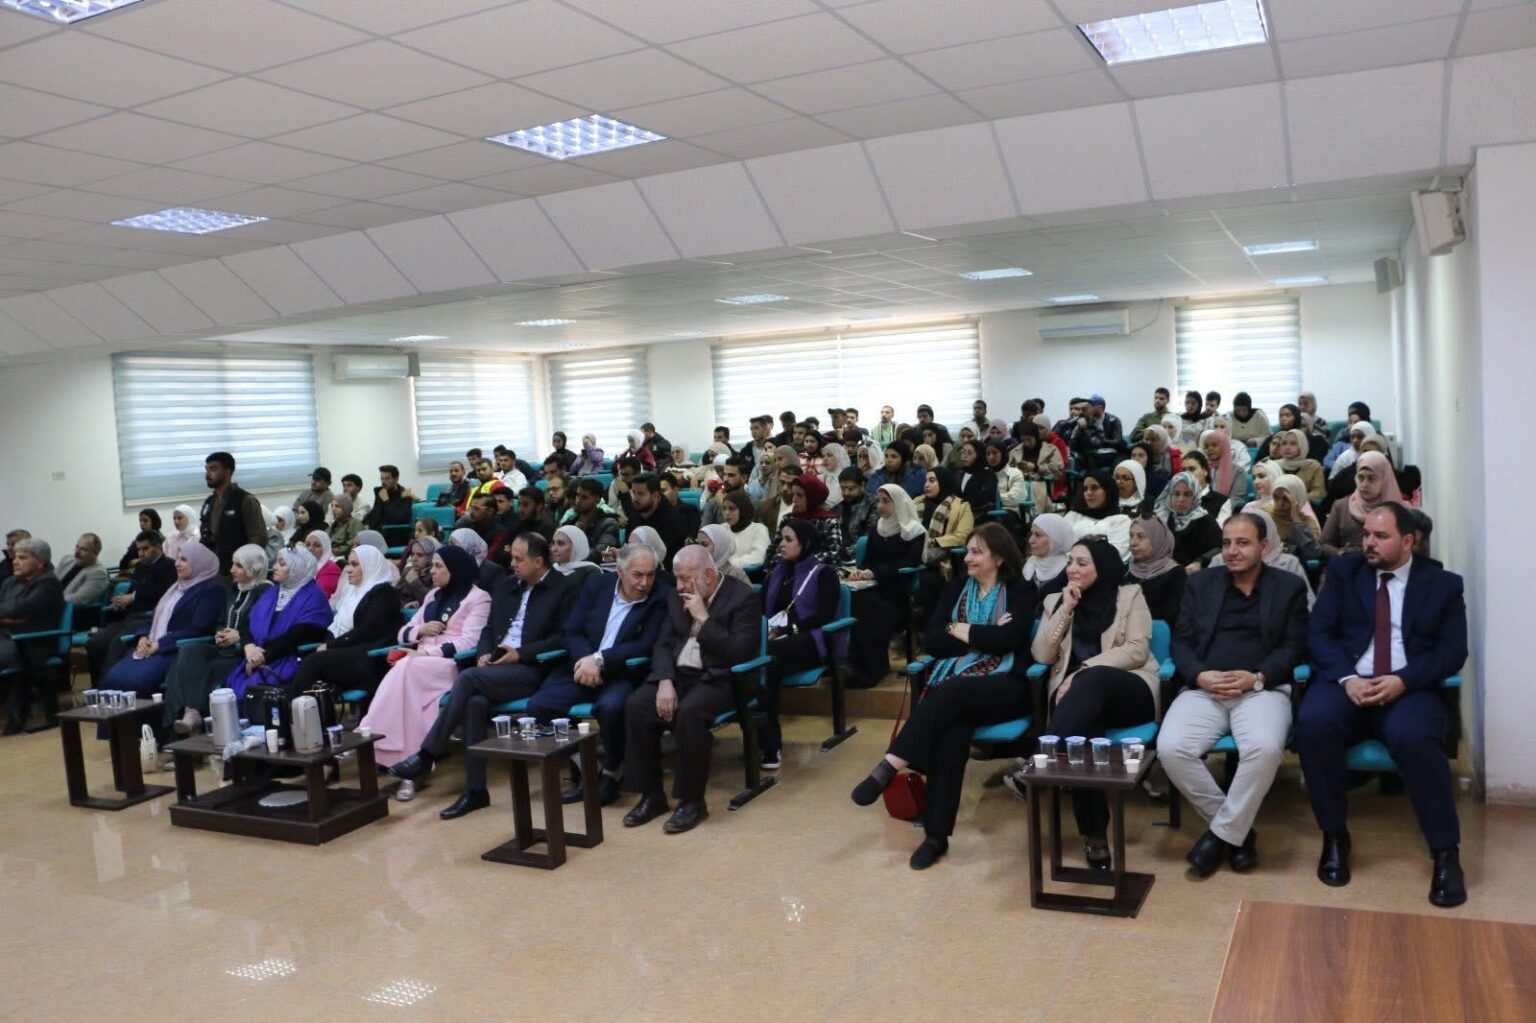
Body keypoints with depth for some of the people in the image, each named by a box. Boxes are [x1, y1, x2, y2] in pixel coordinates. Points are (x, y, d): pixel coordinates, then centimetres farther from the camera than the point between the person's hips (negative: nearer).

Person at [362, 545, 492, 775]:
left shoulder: (478, 598, 3)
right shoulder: (433, 595, 25)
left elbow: (468, 642, -11)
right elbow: (402, 634, 23)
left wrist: (426, 652, -18)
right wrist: (420, 631, -1)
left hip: (455, 664, -5)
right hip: (421, 662, 5)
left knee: (407, 669, -33)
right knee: (405, 671, -31)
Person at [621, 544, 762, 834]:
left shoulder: (743, 598, -8)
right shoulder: (676, 597, 11)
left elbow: (739, 653, -18)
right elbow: (663, 644, 7)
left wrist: (704, 618, -18)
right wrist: (665, 681, -11)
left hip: (718, 679, -6)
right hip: (677, 674, 6)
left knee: (689, 711, -36)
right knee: (635, 705, -21)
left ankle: (692, 800, -19)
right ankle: (652, 794, -9)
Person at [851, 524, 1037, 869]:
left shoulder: (1021, 592, 7)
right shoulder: (956, 588, 18)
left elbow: (1009, 639, -11)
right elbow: (931, 641, 5)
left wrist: (962, 630, -2)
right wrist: (984, 638, -5)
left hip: (1003, 686, -3)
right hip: (953, 685, 3)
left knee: (951, 693, -36)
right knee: (953, 729, -32)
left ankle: (890, 766, -37)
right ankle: (936, 833, -33)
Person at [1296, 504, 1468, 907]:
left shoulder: (1443, 583, 9)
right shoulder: (1343, 570, 11)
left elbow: (1452, 651, 1)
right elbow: (1318, 633, 4)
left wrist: (1403, 680, -16)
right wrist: (1346, 679, -14)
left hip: (1409, 689, -1)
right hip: (1347, 683, 1)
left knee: (1412, 737, -35)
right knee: (1313, 722, -32)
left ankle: (1445, 853, -20)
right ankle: (1335, 836, -15)